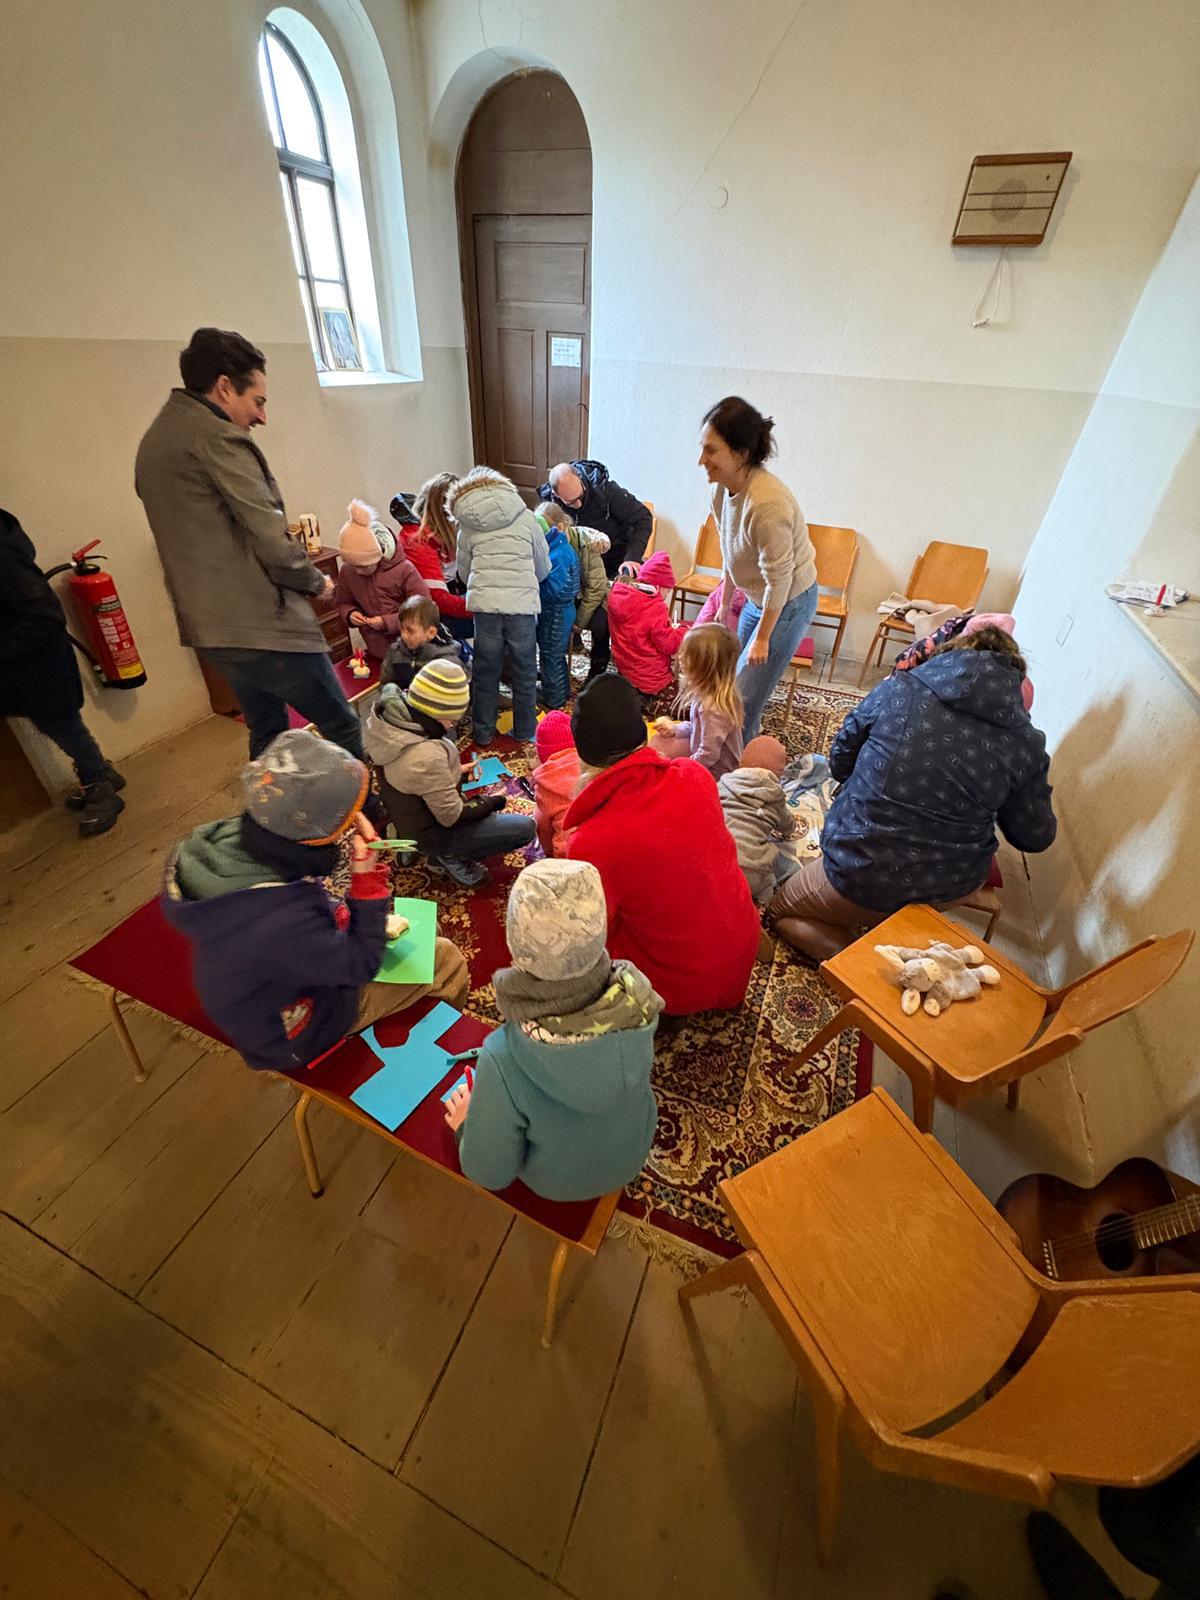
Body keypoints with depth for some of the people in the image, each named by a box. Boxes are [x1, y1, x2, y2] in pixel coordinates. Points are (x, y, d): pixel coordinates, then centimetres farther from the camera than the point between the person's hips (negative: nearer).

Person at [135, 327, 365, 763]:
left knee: (266, 736, 20)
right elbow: (271, 540, -17)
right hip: (262, 625, -10)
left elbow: (198, 535, 20)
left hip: (209, 627, 10)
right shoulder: (217, 438, -12)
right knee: (341, 727, 1)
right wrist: (316, 581, 1)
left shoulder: (153, 441, 18)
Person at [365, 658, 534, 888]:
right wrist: (493, 801, -10)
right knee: (526, 828, -7)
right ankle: (453, 857, 4)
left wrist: (455, 772, 5)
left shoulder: (391, 718, -12)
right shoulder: (427, 755, -38)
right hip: (429, 833, -8)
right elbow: (452, 816, -25)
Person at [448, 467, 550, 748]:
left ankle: (483, 734, 24)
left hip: (485, 605, 1)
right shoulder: (525, 516, 8)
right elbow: (544, 568, 13)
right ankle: (524, 732, 25)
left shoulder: (467, 525, 10)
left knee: (485, 673, 13)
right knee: (524, 673, 13)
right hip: (522, 604, 0)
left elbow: (464, 572, 17)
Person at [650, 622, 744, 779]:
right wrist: (675, 728, 2)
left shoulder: (713, 707, -35)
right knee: (659, 740, 15)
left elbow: (708, 755, -30)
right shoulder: (708, 691, -6)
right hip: (703, 753, 10)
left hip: (715, 772, -9)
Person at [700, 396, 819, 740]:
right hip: (757, 597, 9)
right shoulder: (724, 486, -6)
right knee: (738, 680, 19)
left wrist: (762, 638, -17)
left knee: (744, 694, -4)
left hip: (789, 602, -9)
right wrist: (725, 606, 15)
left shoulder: (766, 504, -34)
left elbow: (779, 578, -26)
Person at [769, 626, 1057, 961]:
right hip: (951, 888, 5)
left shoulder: (898, 690, -11)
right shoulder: (1027, 743, -7)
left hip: (862, 874, -5)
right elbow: (1036, 837, 3)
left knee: (782, 910, 19)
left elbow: (839, 762, 1)